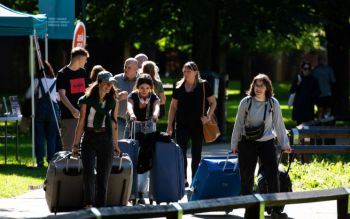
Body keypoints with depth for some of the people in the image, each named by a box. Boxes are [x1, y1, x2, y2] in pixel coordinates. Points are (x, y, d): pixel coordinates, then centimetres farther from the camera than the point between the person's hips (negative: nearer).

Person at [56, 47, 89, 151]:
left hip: (83, 114, 6)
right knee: (69, 145, -7)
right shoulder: (63, 74, -7)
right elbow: (62, 95, -15)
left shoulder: (82, 72, 14)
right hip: (68, 116, -6)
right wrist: (72, 109, -28)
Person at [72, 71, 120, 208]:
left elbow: (114, 124, 14)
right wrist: (75, 144, 3)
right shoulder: (87, 100, 0)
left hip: (105, 139, 2)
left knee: (103, 176, 3)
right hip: (89, 138, -2)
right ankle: (89, 204, -17)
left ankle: (101, 206, 9)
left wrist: (115, 145, 15)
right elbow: (81, 123, 3)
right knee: (88, 172, -17)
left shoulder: (113, 102, 7)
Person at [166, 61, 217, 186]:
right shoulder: (178, 86, 4)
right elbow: (173, 107, 9)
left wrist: (208, 116, -9)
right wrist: (169, 125, 5)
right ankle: (183, 179, 0)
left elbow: (213, 103, 6)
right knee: (181, 152, -5)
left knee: (196, 154, 6)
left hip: (198, 124, -1)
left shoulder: (203, 85, -2)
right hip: (182, 124, 1)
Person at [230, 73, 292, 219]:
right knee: (246, 178, 3)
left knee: (273, 176, -7)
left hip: (267, 143, 0)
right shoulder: (246, 102, -4)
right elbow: (238, 124, 4)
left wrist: (285, 144, 4)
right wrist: (234, 144, 6)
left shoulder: (273, 103, -1)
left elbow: (279, 125, 6)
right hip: (247, 144, 0)